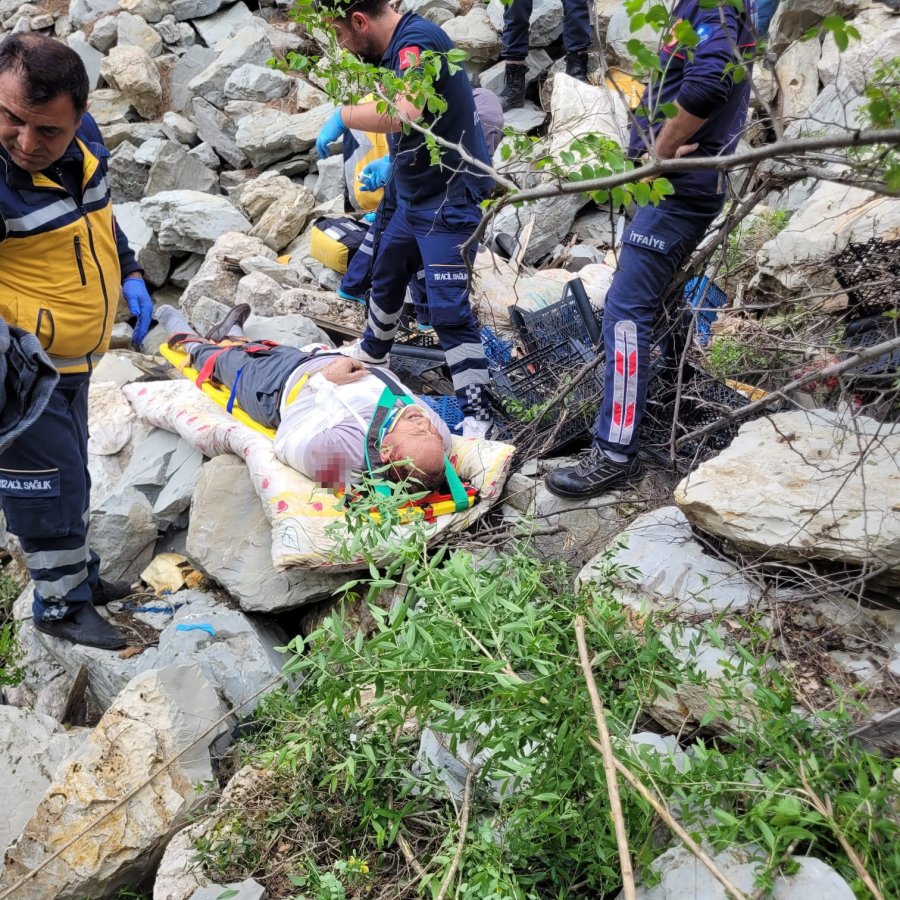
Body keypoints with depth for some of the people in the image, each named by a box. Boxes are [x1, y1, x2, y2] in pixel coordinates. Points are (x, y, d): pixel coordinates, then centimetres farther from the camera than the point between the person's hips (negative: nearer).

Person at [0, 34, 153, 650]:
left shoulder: (83, 138, -6)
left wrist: (129, 274, 9)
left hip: (73, 357, 8)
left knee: (70, 474, 23)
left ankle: (80, 576, 43)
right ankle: (60, 605, 25)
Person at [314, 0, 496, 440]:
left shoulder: (417, 39, -23)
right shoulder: (394, 47, 6)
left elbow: (405, 112, -41)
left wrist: (343, 115, -27)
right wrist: (390, 165, 14)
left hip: (450, 199, -10)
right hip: (415, 196, 10)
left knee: (448, 309, -11)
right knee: (385, 277, 26)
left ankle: (476, 412, -2)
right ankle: (373, 352, 50)